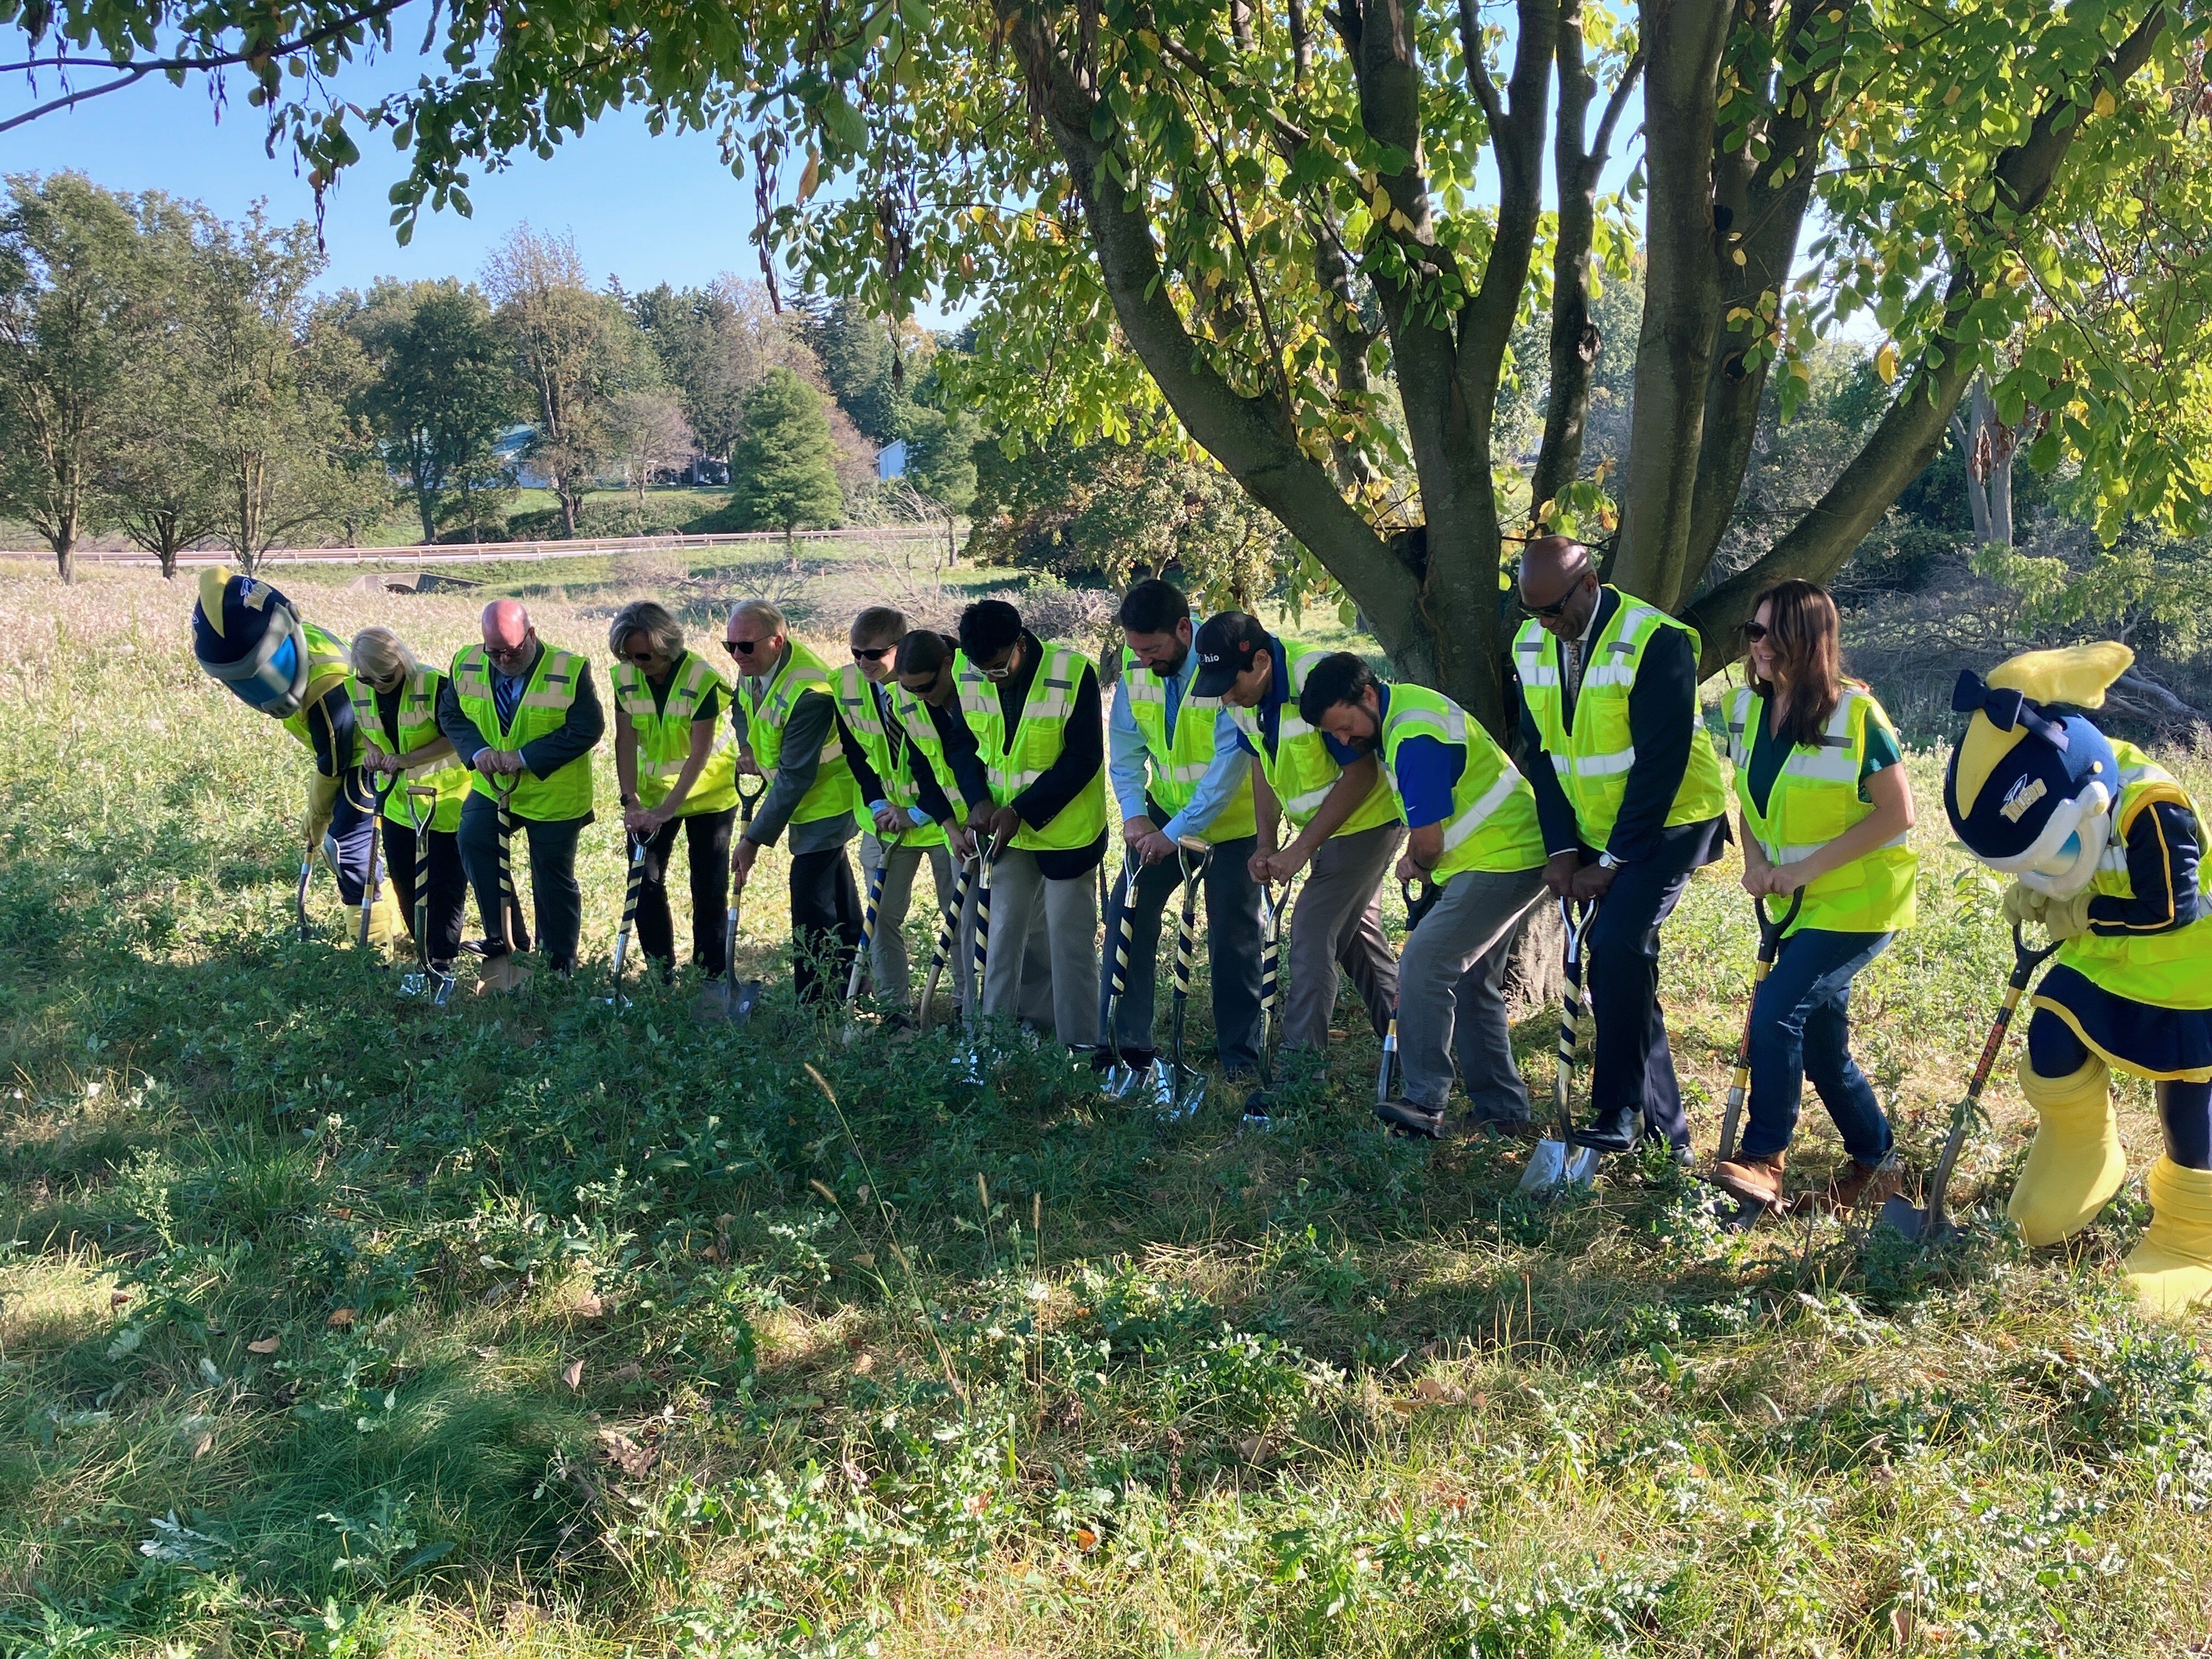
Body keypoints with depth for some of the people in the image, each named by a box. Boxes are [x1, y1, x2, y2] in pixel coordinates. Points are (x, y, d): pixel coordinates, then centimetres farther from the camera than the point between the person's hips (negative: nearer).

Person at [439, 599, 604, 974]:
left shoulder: (569, 670, -19)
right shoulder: (467, 665, -6)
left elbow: (588, 729, -20)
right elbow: (450, 713, 3)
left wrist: (525, 757, -25)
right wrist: (477, 750, -18)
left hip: (554, 795, -3)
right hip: (492, 788, 3)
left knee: (554, 876, 6)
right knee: (472, 842, -18)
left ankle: (560, 960, 24)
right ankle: (504, 935, -1)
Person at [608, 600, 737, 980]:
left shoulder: (701, 678, -23)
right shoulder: (626, 677, -9)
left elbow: (699, 755, -23)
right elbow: (626, 742, -8)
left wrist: (667, 809, -28)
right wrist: (631, 801, -18)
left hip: (708, 790, -4)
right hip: (653, 790, 4)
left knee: (709, 887, -1)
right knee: (645, 879, 1)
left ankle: (710, 977, 10)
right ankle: (661, 974, 13)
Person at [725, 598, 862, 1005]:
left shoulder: (807, 692, -33)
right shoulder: (754, 666, -6)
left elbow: (794, 777, -31)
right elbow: (743, 704, 19)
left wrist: (755, 839, -29)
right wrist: (748, 749, 1)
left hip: (827, 797, -10)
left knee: (811, 899, -12)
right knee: (835, 890, 23)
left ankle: (816, 1005, -3)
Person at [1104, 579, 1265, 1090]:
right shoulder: (1133, 666, -8)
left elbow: (1231, 761, -28)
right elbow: (1126, 749, -1)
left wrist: (1177, 832, -30)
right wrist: (1134, 814, -16)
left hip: (1232, 818, -5)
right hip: (1164, 814, 5)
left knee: (1233, 938, 0)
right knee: (1126, 912, -4)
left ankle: (1240, 1059, 14)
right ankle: (1124, 1041, 7)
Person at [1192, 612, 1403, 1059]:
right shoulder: (1242, 694, -7)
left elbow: (1360, 774, -26)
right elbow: (1262, 766, 7)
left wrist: (1301, 848, -25)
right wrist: (1265, 843, -2)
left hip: (1367, 817, -9)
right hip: (1325, 826, 9)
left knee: (1313, 934, -13)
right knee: (1355, 932, 18)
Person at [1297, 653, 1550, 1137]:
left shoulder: (1415, 736, -23)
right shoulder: (1400, 707, 10)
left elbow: (1428, 841, -21)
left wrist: (1416, 865, 0)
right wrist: (1419, 860, 9)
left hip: (1498, 862, -11)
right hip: (1511, 856, 11)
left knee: (1423, 965, -16)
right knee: (1471, 982, 15)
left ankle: (1425, 1104, -15)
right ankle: (1501, 1109, 21)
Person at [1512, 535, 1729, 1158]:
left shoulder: (1655, 640, -22)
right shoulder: (1531, 645, -1)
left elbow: (1661, 762, -22)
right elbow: (1541, 751, 4)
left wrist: (1612, 862, -19)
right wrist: (1561, 849, -5)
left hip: (1668, 822, -7)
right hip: (1594, 832, 7)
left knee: (1620, 945, -23)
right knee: (1616, 968, 8)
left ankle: (1620, 1112, -11)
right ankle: (1664, 1129, 19)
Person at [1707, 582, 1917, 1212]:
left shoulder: (1855, 713, -18)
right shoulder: (1747, 708, 1)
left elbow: (1898, 812, -17)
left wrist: (1811, 865, -20)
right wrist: (1755, 862, -4)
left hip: (1858, 900, -7)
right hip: (1798, 903, 7)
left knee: (1777, 1009, -20)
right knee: (1819, 1039, 13)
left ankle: (1762, 1161, -8)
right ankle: (1874, 1160, 32)